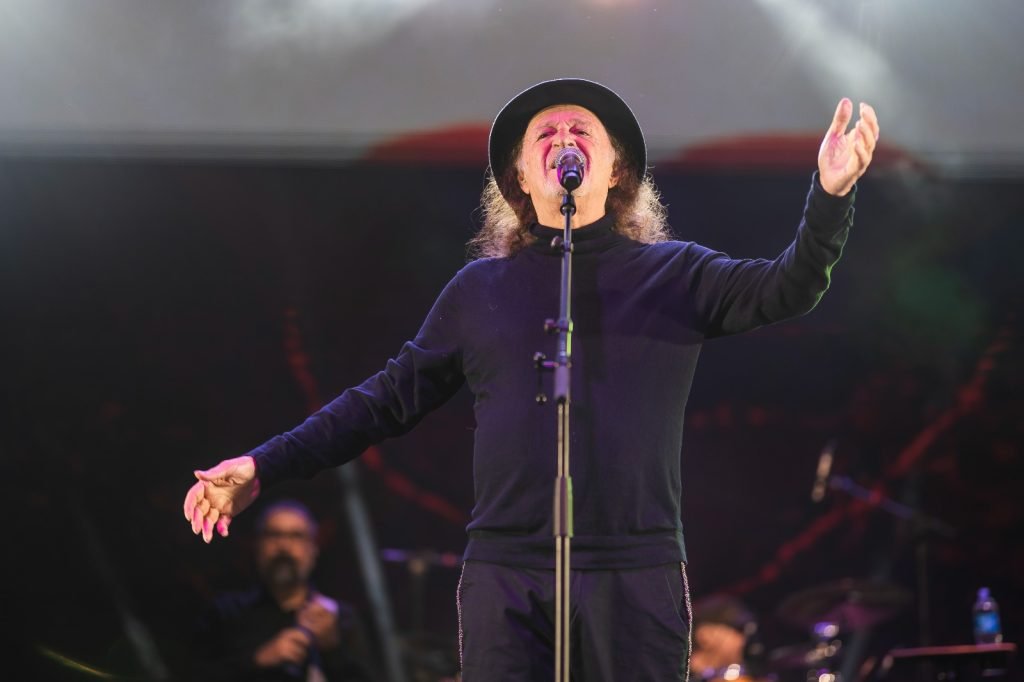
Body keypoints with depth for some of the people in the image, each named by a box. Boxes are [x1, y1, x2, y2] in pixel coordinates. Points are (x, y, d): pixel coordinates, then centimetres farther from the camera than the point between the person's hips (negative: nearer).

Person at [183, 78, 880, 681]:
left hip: (635, 577, -1)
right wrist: (264, 466, 10)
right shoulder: (479, 289, 14)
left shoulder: (675, 275, 9)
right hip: (506, 579, 1)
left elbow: (785, 289, -5)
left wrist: (830, 198, -24)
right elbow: (390, 399, 17)